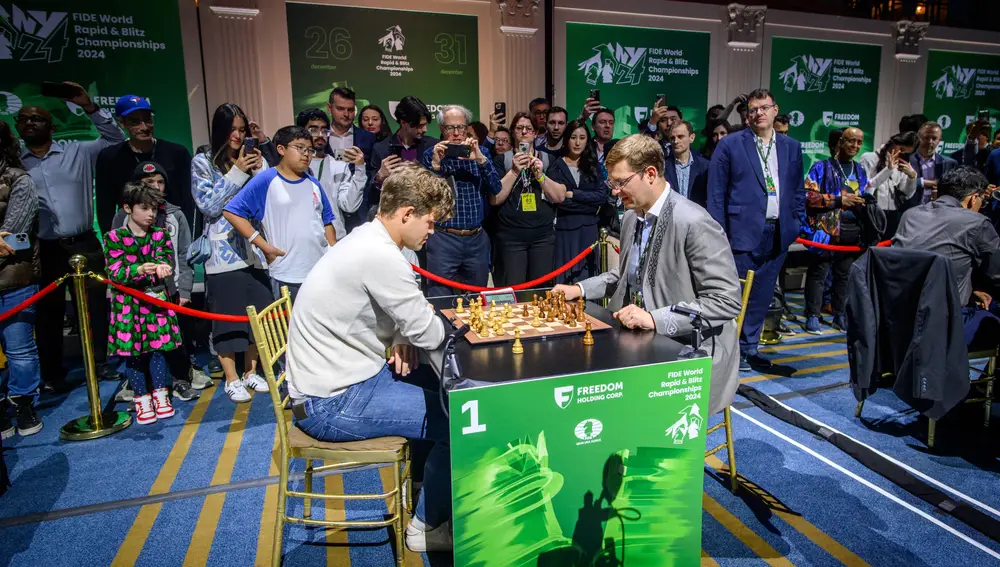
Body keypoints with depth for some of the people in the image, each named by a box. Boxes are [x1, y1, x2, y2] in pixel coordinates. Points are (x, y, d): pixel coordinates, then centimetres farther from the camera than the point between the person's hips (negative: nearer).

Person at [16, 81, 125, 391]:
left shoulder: (77, 152, 8)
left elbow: (115, 139, 4)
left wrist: (89, 106, -3)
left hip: (84, 244, 0)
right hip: (44, 249, 1)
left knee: (94, 304, 4)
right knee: (48, 311, 7)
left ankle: (100, 362, 18)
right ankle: (52, 374, 17)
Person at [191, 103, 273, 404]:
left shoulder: (255, 159, 11)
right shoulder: (203, 162, 0)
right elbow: (209, 205, -10)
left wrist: (260, 171, -5)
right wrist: (236, 173, -13)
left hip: (255, 248, 4)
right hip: (223, 251, -4)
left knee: (258, 313, 8)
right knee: (227, 316, 3)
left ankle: (251, 372, 25)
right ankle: (232, 379, 18)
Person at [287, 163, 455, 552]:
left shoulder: (368, 239, 6)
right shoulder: (381, 255, -25)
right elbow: (429, 334, -20)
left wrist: (401, 338, -2)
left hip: (343, 377, 10)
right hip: (332, 403, -10)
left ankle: (427, 488, 32)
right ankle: (428, 526, 13)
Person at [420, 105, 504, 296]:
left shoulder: (480, 152, 8)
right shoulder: (430, 155, 2)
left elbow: (496, 189, -2)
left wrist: (480, 159, -14)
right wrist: (435, 164, -18)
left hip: (477, 239, 3)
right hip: (443, 239, -2)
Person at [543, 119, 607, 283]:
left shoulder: (594, 165, 10)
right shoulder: (556, 167, 1)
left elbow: (602, 196, -3)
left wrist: (572, 194, -10)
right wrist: (590, 204, -12)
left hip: (589, 230, 3)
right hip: (564, 229, -2)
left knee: (587, 278, 8)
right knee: (564, 280, 1)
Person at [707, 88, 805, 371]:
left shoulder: (791, 147, 13)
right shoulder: (730, 145, -1)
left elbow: (797, 191, 18)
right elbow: (716, 192, -3)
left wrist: (797, 225, 8)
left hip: (778, 234, 5)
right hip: (744, 232, -4)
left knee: (762, 295, 11)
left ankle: (750, 347, 23)